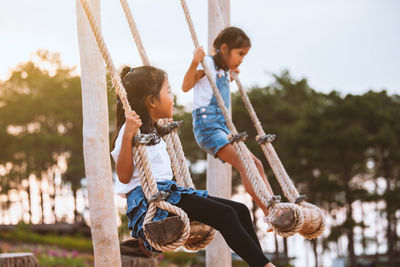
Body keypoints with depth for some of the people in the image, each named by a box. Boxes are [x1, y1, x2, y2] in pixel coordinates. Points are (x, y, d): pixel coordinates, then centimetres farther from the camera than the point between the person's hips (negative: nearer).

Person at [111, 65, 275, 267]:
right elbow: (124, 176, -18)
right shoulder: (132, 130, -10)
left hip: (166, 191, 10)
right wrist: (127, 137, -29)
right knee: (224, 214, -23)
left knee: (240, 210, 0)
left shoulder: (152, 129, 21)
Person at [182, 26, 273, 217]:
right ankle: (269, 211, -25)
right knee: (245, 164, -21)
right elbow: (186, 86, -15)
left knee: (255, 164, 0)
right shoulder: (208, 63, -3)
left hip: (222, 126, 10)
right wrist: (195, 62, -25)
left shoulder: (224, 71, 22)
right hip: (207, 124, -9)